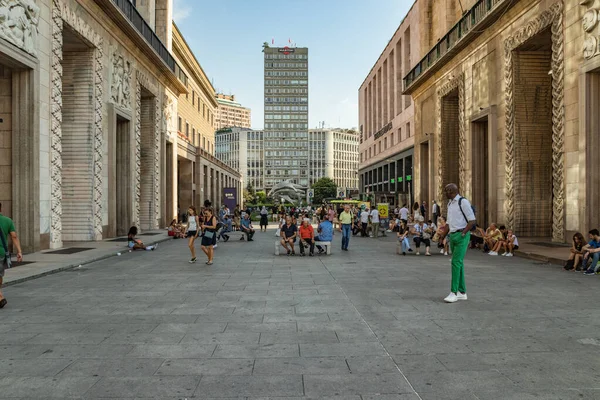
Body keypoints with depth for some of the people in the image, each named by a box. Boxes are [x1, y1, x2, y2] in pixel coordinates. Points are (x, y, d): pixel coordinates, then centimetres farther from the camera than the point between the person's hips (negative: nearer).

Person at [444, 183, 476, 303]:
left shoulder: (463, 202, -10)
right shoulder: (449, 203, 16)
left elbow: (472, 221, -14)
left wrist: (462, 234, -15)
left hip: (461, 236, -8)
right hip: (452, 235, 9)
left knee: (456, 262, -12)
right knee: (458, 263, 11)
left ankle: (454, 293, -9)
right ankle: (462, 292, 18)